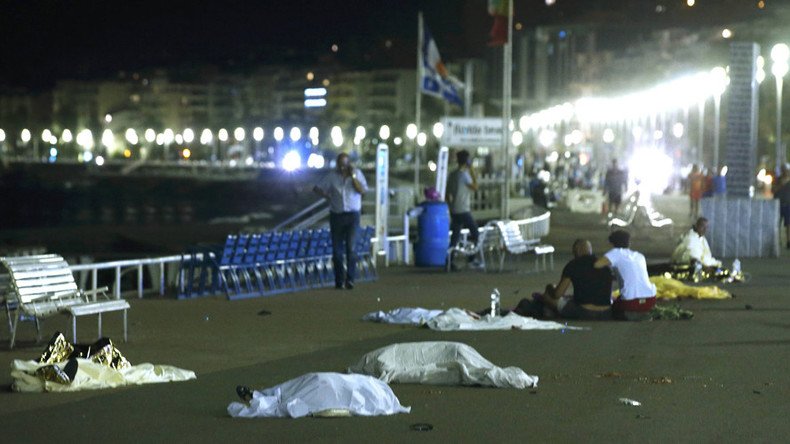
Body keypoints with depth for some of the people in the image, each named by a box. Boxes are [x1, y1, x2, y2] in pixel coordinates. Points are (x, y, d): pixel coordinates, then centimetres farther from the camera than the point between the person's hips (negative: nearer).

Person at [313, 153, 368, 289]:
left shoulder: (357, 173, 4)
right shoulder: (332, 176, 6)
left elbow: (363, 190, -8)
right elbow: (317, 188, 11)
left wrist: (353, 176, -13)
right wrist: (327, 196, -2)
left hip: (352, 215, -2)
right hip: (336, 215, 2)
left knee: (350, 247, -14)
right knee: (337, 249, 2)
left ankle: (350, 279, -15)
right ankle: (339, 280, 9)